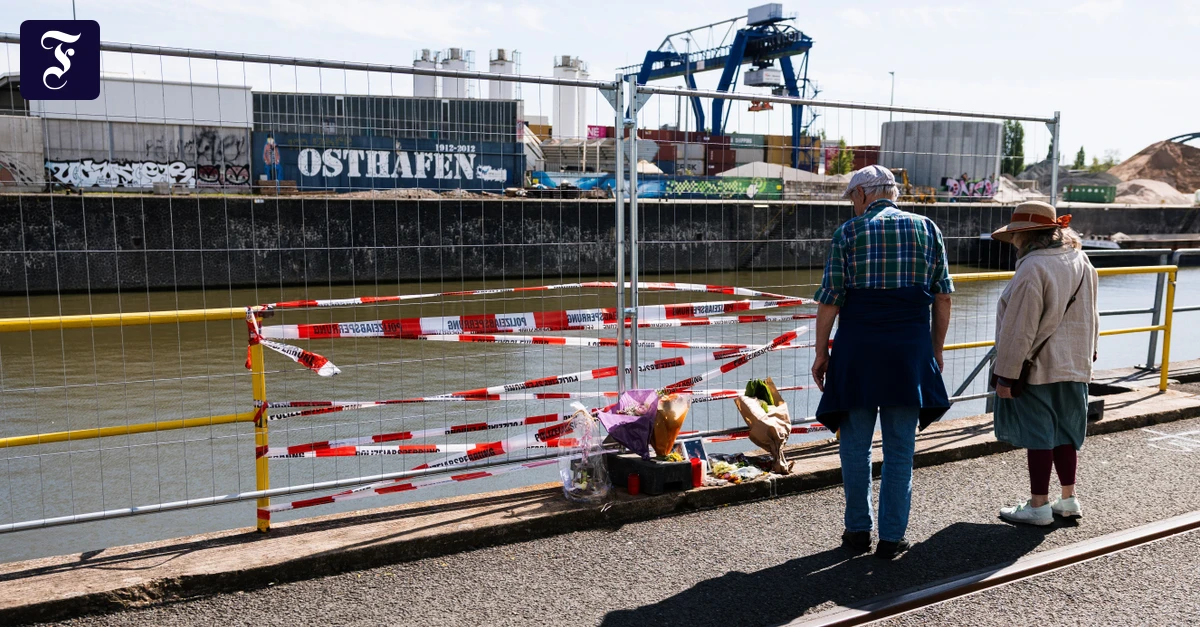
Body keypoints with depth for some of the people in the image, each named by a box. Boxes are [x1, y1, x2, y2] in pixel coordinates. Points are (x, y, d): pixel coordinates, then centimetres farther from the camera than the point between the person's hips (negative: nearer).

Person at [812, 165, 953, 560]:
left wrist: (821, 353, 3)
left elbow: (830, 301, -4)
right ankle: (891, 538, 14)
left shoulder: (848, 233, -1)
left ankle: (858, 530, 18)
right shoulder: (926, 228, 7)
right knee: (900, 448, 8)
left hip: (858, 349, -2)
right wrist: (936, 349, 15)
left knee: (856, 445, 10)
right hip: (911, 349, 2)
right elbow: (943, 296, 7)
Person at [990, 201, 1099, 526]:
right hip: (1074, 365, 8)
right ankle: (1069, 499, 25)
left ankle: (1039, 505, 11)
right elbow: (1090, 317, 16)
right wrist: (1087, 355, 25)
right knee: (1064, 432, 17)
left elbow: (1019, 328, -20)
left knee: (1038, 436, 1)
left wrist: (1006, 374, -14)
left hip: (1037, 367, -8)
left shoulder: (1033, 268, -20)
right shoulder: (1081, 262, 7)